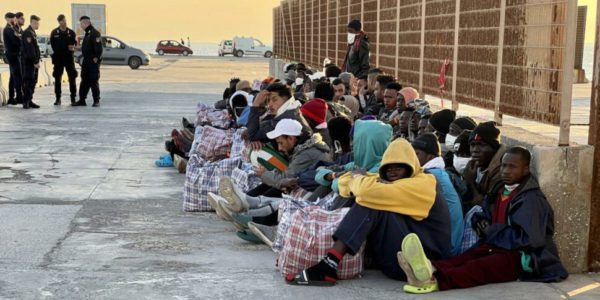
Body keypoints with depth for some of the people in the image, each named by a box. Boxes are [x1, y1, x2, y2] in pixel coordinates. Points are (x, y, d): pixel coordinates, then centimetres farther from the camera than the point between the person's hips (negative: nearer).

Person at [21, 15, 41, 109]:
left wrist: (37, 60, 13)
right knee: (28, 81, -8)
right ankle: (26, 102, -5)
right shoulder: (28, 32, -14)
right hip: (29, 61, -9)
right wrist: (35, 61, -20)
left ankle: (29, 100, 16)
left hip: (33, 62, 9)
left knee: (33, 81, 11)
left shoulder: (32, 33, 17)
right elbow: (29, 48, -20)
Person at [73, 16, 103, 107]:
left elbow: (98, 47, -20)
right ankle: (82, 100, 14)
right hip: (86, 61, 10)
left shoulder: (94, 33, -13)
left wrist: (97, 58, -21)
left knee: (94, 81, -5)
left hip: (93, 61, -10)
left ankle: (96, 101, 1)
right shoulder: (87, 33, 18)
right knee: (84, 81, 10)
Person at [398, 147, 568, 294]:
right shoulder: (500, 190, 15)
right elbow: (484, 215, 27)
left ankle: (436, 279, -65)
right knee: (466, 258, -27)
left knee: (482, 266, -36)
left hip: (521, 256, -7)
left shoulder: (531, 199, -9)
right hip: (497, 246, 7)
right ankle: (433, 269, -58)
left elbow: (528, 238, -19)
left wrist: (492, 232, -11)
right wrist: (481, 223, 1)